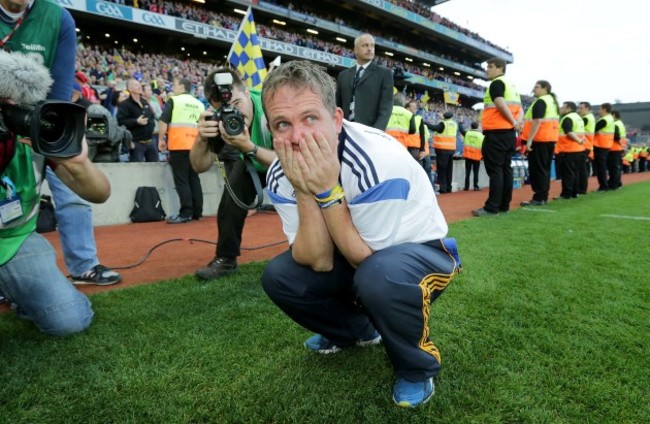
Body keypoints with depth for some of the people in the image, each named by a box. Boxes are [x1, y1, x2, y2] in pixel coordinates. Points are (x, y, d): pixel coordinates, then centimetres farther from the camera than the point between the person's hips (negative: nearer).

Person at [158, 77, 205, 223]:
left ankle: (185, 213, -7)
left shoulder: (174, 101, 0)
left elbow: (163, 121, -6)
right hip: (195, 146, 6)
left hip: (179, 145, -5)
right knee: (194, 179, 11)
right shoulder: (199, 104, 15)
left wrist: (161, 139, 3)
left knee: (181, 180, -4)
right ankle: (197, 212, 13)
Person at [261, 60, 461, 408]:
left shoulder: (378, 158, -32)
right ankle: (357, 331, 15)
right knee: (279, 276, -12)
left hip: (421, 249, -5)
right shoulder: (280, 176, -14)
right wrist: (306, 193, -32)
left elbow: (366, 259, -26)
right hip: (359, 254, 6)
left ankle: (418, 368, -5)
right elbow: (319, 262, -18)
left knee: (379, 275, -38)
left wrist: (327, 190, -35)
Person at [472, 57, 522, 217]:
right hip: (509, 133, 9)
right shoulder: (512, 86, 22)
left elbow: (500, 103, -21)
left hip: (496, 133, -9)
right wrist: (516, 122, 1)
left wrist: (513, 122, -14)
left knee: (494, 169, -9)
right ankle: (504, 205, 13)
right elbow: (519, 108, 17)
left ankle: (492, 207, -10)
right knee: (505, 168, 9)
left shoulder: (496, 83, -6)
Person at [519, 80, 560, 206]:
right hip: (550, 139, 10)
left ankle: (538, 198, -6)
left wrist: (529, 140, -23)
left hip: (540, 139, -10)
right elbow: (551, 122, 21)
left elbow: (537, 122, -21)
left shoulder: (540, 102, -12)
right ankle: (544, 197, 15)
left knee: (537, 169, -7)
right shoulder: (553, 102, 18)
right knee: (545, 168, 12)